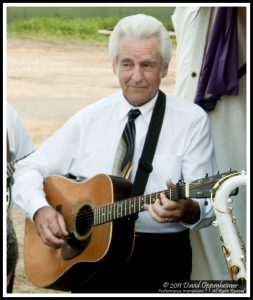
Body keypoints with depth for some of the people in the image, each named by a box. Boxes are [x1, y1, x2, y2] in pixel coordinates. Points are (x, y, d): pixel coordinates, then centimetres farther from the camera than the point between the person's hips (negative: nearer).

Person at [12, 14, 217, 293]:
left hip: (159, 257, -2)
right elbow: (29, 170, 12)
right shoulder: (89, 119, 10)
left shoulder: (191, 120, 2)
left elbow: (207, 205, -2)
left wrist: (187, 210, -25)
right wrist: (40, 209, -8)